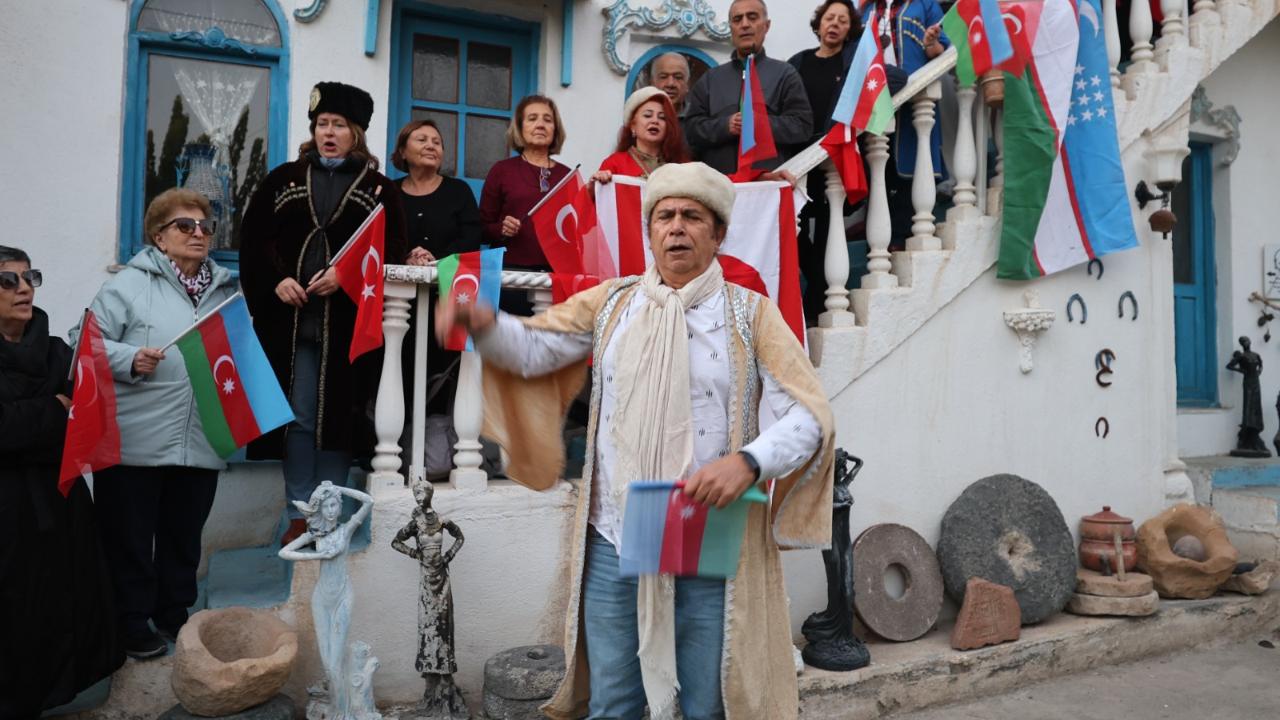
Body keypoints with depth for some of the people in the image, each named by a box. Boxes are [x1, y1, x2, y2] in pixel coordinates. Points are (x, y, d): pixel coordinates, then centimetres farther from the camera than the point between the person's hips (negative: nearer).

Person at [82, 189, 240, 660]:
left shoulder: (226, 290, 11)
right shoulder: (131, 283, -4)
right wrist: (130, 359, -22)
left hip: (201, 442, 4)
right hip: (134, 441, -4)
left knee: (184, 535, 16)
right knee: (130, 536, 9)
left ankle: (175, 613, 33)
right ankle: (132, 623, 24)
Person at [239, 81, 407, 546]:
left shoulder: (380, 189, 8)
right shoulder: (283, 180, 14)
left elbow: (391, 251, -1)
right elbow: (254, 239, 8)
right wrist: (276, 280, -8)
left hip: (349, 322, -1)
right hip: (291, 320, 2)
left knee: (339, 414, 2)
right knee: (297, 417, 2)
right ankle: (300, 513, 12)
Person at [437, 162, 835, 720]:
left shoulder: (750, 313, -2)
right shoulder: (611, 303, 7)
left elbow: (809, 416, -8)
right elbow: (533, 349, 1)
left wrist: (748, 461, -26)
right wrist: (483, 323, -20)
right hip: (614, 544, 2)